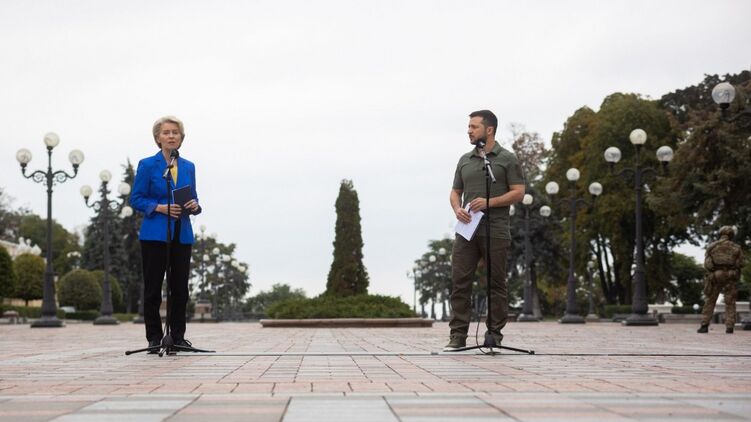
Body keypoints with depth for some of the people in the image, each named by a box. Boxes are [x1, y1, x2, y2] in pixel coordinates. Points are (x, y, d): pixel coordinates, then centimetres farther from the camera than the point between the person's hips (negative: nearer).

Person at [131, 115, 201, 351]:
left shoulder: (188, 167, 12)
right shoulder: (147, 165, -1)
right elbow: (136, 199, -3)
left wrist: (194, 205, -7)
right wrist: (160, 207, -17)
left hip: (182, 234, 4)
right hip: (155, 234, -4)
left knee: (180, 287, 5)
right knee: (153, 288, 0)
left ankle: (178, 336, 13)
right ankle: (154, 338, 7)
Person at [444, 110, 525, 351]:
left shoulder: (507, 159, 2)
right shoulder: (465, 160, 17)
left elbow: (518, 192, -3)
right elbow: (455, 192, 21)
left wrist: (489, 202, -15)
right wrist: (457, 209, -1)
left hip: (495, 231, -4)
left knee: (495, 284, 0)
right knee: (460, 282, -3)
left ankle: (495, 335, 6)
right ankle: (458, 335, 0)